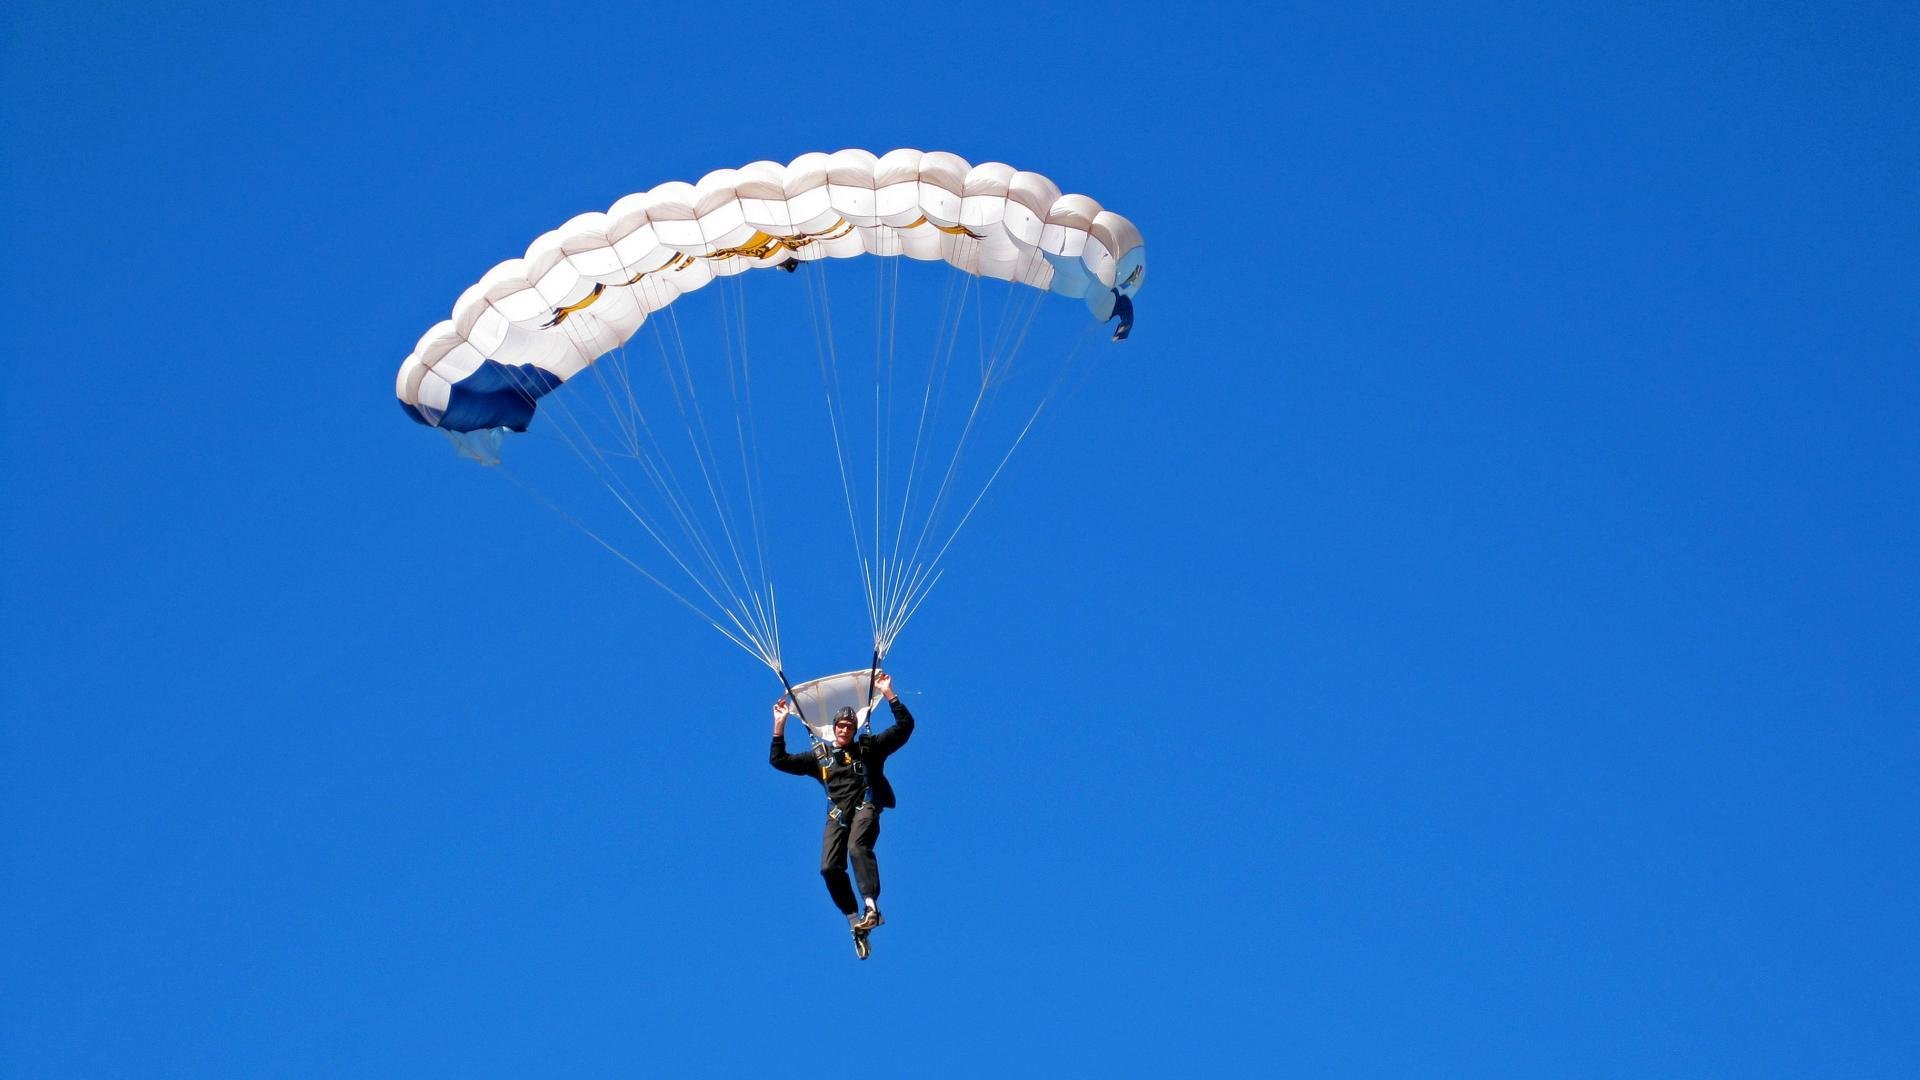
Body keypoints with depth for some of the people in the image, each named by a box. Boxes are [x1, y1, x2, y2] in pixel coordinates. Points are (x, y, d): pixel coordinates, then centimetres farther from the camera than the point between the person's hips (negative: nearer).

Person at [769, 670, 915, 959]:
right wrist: (780, 724, 11)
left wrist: (888, 693, -2)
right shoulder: (819, 756, 17)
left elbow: (905, 726, 5)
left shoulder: (869, 748, 11)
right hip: (837, 814, 3)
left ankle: (871, 906, -42)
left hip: (865, 806, -3)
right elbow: (779, 761, 16)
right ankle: (855, 920, -12)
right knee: (830, 868, -18)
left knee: (858, 846, -34)